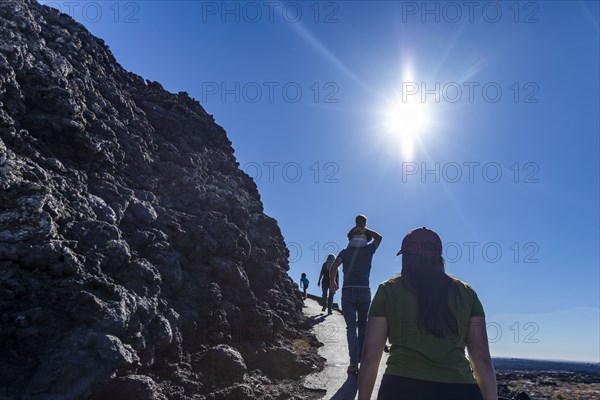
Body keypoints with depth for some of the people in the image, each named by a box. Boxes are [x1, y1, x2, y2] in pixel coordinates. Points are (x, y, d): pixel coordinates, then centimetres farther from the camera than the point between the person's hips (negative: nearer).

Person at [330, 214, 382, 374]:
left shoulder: (345, 251, 5)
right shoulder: (368, 250, 5)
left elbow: (333, 267, -6)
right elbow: (378, 237, 24)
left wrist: (332, 282, 9)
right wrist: (364, 229, 27)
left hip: (348, 292, 0)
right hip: (365, 292, 1)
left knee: (351, 327, 1)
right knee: (363, 325, 17)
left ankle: (354, 363, -6)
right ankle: (362, 358, 17)